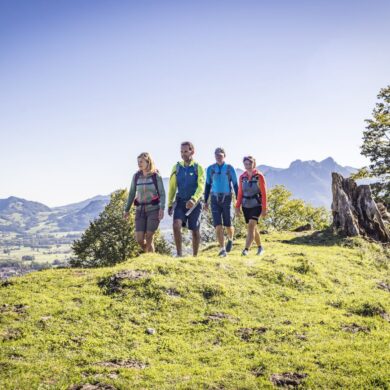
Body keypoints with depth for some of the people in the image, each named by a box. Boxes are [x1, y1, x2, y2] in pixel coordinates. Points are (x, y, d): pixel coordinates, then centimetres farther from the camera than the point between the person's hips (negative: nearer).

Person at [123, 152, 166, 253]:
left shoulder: (156, 176, -4)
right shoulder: (136, 176, 6)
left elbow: (162, 193, -5)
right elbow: (132, 193, 13)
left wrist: (162, 208, -17)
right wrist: (127, 209, 13)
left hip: (153, 209, -3)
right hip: (140, 210, 3)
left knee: (149, 238, -5)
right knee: (139, 239, -2)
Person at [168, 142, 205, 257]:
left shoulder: (198, 168, -4)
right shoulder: (177, 167, 5)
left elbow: (201, 187, -15)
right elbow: (172, 187, 10)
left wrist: (193, 200, -32)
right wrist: (170, 204, 9)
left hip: (194, 203, -2)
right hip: (180, 202, 2)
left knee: (195, 231, 6)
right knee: (176, 225, -20)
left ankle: (195, 256, 20)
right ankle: (179, 253, -12)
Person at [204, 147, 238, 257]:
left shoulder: (230, 168, -2)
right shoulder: (210, 169, 3)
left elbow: (235, 185, 2)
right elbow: (207, 185, 10)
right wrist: (205, 201, 7)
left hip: (226, 199, -1)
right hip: (215, 199, 1)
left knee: (228, 224, 1)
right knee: (218, 225, -9)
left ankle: (230, 239, 34)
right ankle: (222, 249, -6)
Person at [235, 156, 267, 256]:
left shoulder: (259, 176, -7)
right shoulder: (242, 177, 6)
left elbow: (263, 193, -6)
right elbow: (240, 193, 11)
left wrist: (264, 209, -9)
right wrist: (237, 206, 5)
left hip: (256, 205, -5)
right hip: (246, 205, 5)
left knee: (251, 226, -18)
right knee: (253, 227, 12)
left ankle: (246, 249, -22)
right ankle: (260, 247, 29)